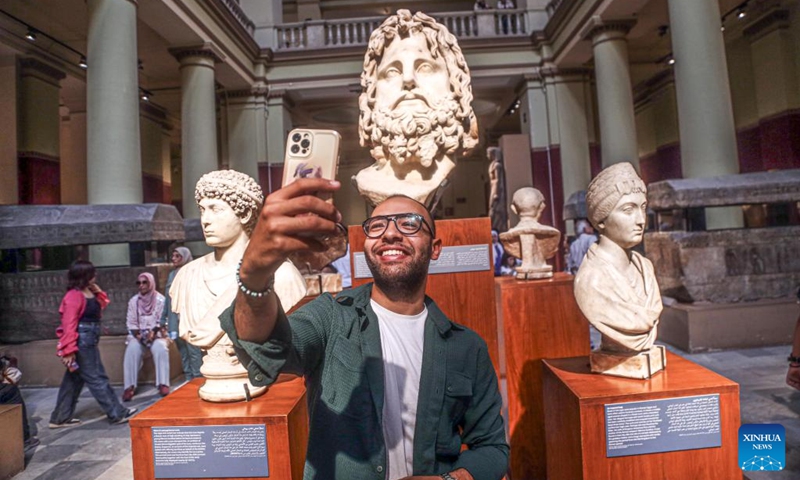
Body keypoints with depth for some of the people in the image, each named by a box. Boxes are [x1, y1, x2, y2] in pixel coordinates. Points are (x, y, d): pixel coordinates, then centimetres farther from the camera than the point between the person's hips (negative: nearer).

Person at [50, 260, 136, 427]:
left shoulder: (88, 292, 9)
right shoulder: (74, 296, -18)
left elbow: (99, 309, 26)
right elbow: (69, 325, -21)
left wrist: (99, 293, 8)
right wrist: (69, 351, -23)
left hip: (89, 342, 10)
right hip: (82, 343, -10)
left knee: (74, 380, 16)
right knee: (97, 378, -2)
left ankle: (60, 418, 26)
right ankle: (117, 414, 5)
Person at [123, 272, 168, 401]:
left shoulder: (160, 299, -2)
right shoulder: (133, 301, 5)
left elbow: (162, 321, -5)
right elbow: (131, 323, 3)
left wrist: (153, 332, -22)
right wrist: (137, 334, -15)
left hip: (156, 333, -2)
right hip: (138, 334, 2)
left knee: (160, 348, -33)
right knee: (132, 350, -30)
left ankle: (163, 384, -30)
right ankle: (129, 386, -27)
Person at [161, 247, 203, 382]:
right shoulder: (171, 275, 16)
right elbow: (168, 299, 17)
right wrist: (163, 319, 14)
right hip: (175, 321, 6)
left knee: (193, 350, -5)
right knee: (183, 351, 9)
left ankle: (198, 379, 1)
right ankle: (188, 379, 17)